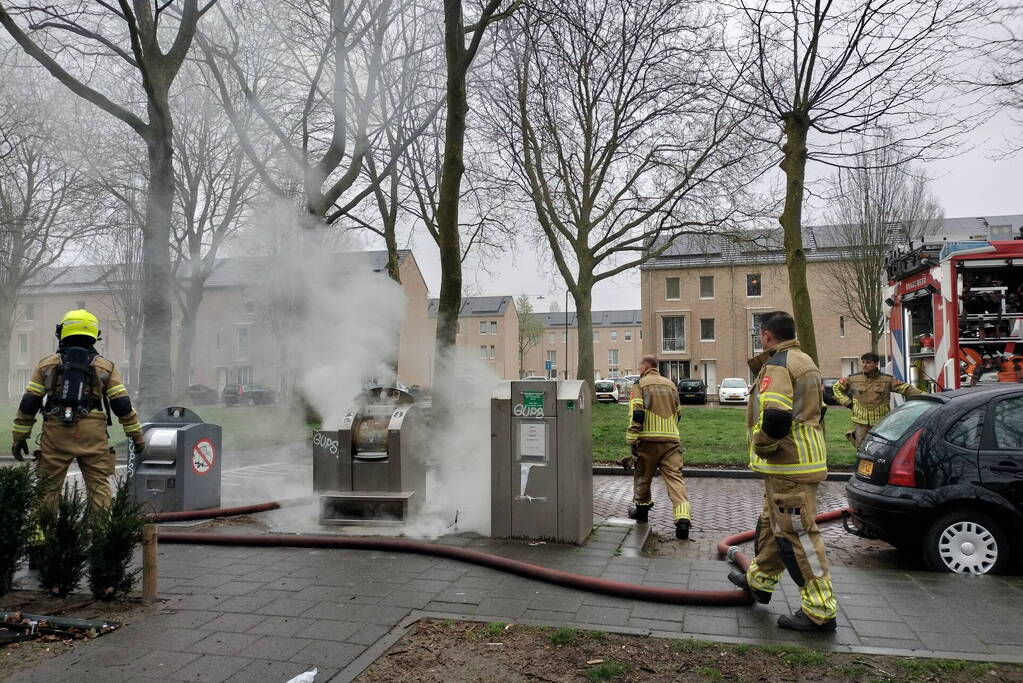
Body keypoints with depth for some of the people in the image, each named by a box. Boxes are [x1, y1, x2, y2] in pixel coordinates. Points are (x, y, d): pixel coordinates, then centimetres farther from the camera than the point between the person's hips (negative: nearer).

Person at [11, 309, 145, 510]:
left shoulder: (47, 365, 10)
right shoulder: (105, 366, 7)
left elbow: (28, 404, 7)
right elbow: (122, 405, 4)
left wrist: (20, 437, 14)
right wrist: (136, 435, 9)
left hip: (56, 434, 1)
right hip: (92, 436, -1)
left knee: (49, 487, 11)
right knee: (99, 485, 3)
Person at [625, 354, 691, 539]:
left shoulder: (640, 385, 1)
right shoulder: (670, 385, 18)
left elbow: (636, 413, -11)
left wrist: (632, 439, -10)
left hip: (648, 439, -3)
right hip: (671, 439, 4)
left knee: (643, 475, 15)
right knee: (675, 478, -3)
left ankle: (641, 508, 30)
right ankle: (682, 518, -16)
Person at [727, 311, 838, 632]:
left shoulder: (777, 365, -17)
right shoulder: (805, 361, 16)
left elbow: (774, 416, -29)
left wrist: (761, 445, -13)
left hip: (789, 465, -11)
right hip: (808, 458, 11)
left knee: (797, 534, -5)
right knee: (772, 522, 23)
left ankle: (820, 611, 1)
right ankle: (759, 580, 39)